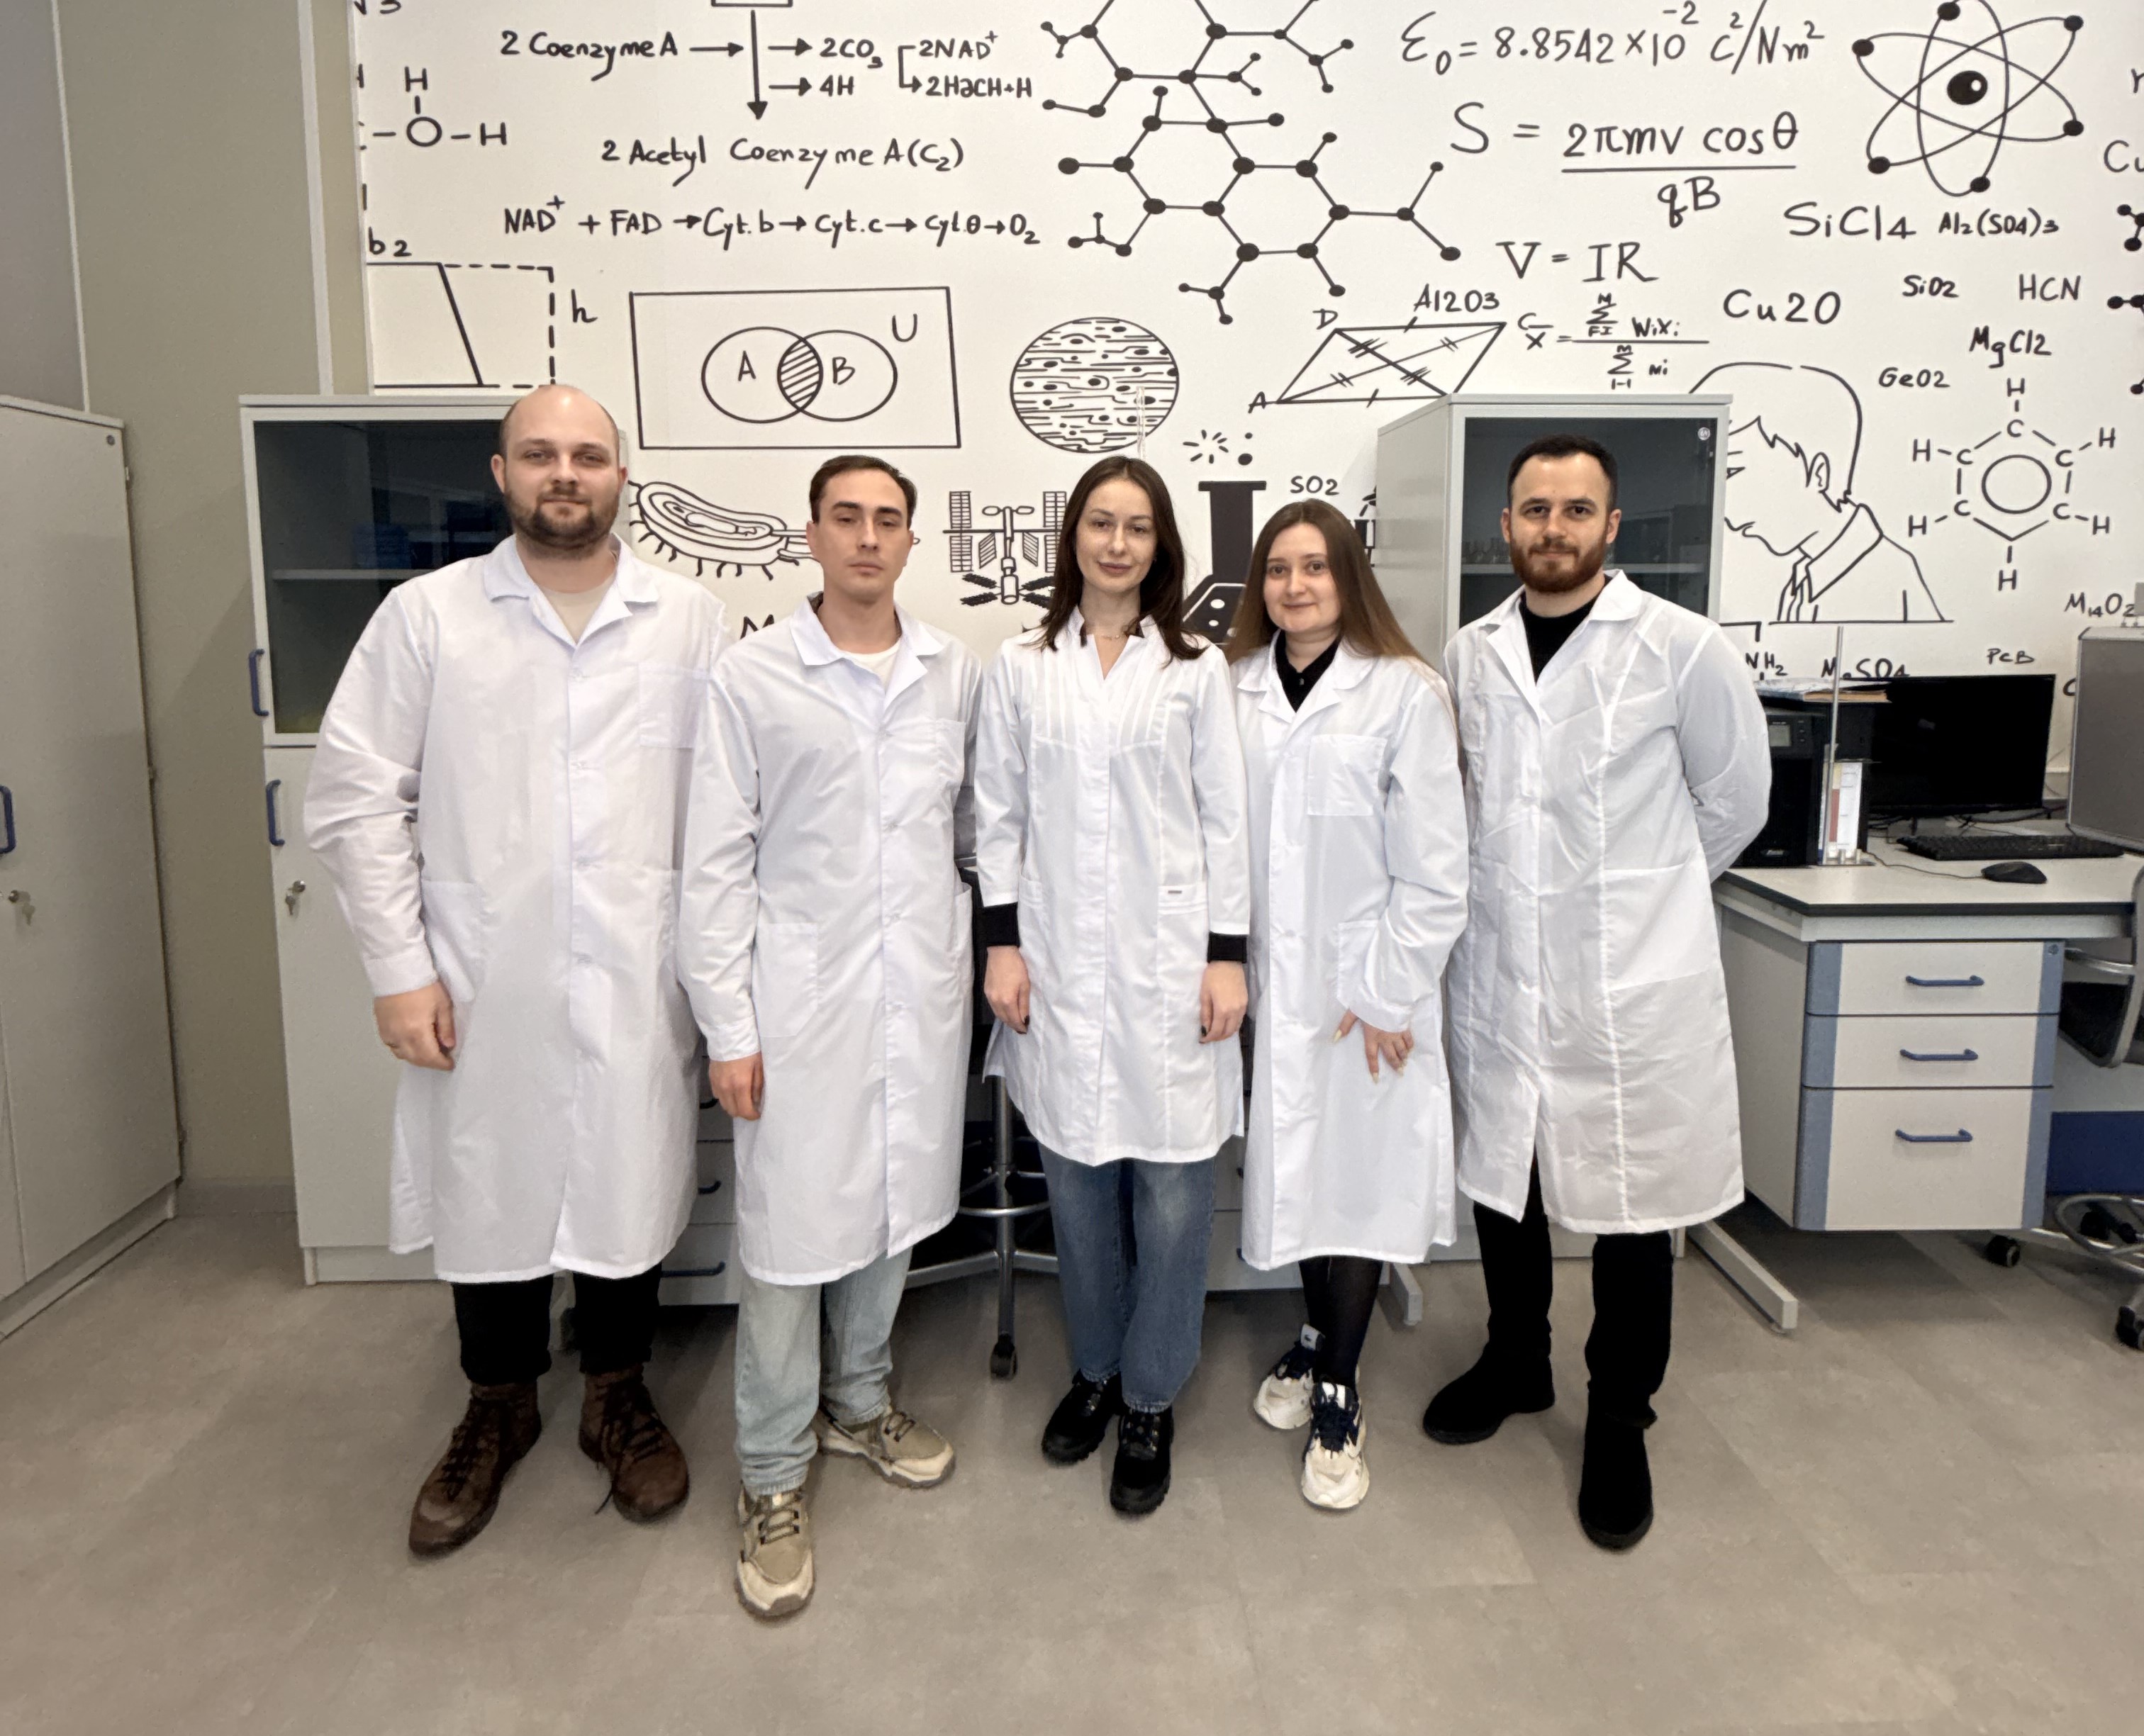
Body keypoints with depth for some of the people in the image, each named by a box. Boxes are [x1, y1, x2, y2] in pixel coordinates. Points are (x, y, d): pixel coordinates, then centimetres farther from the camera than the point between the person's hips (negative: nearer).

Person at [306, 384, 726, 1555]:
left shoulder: (691, 621, 2)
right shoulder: (425, 615, 0)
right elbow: (357, 800, -1)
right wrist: (399, 968, -6)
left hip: (638, 982, 0)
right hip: (483, 986, 0)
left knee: (628, 1188, 12)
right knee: (491, 1194, 13)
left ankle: (618, 1397, 36)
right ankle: (498, 1410, 38)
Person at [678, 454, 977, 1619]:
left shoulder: (955, 672, 5)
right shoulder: (753, 675, -5)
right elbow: (716, 863, -6)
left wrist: (993, 950, 11)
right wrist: (727, 1027, -8)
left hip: (924, 992, 4)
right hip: (803, 998, -3)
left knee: (893, 1205, 16)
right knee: (790, 1228, 1)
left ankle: (857, 1403, 39)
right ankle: (774, 1478, 20)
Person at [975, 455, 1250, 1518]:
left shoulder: (1197, 669, 4)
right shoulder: (1021, 667, 7)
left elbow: (1225, 819, 2)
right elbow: (998, 815, 7)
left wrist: (1228, 954, -3)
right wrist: (1001, 943, 0)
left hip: (1167, 962, -1)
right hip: (1057, 964, 2)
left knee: (1171, 1192, 1)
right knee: (1076, 1181, 11)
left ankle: (1151, 1400, 21)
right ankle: (1095, 1368, 33)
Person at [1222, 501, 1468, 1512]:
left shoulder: (1404, 692, -7)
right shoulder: (1236, 688, 4)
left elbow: (1434, 868, -7)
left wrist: (1387, 995, -10)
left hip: (1367, 987, -3)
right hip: (1270, 980, 3)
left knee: (1357, 1180, 3)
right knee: (1288, 1169, 13)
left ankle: (1337, 1399, 20)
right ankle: (1316, 1338, 37)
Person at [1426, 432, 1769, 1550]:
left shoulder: (1683, 649, -9)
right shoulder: (1468, 656, 4)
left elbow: (1736, 800, 3)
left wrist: (1639, 895, 10)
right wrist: (1510, 899, 10)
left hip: (1634, 988, -4)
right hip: (1497, 982, 4)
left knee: (1632, 1211, 8)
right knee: (1501, 1185, 17)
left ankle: (1620, 1423, 29)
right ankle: (1515, 1364, 41)